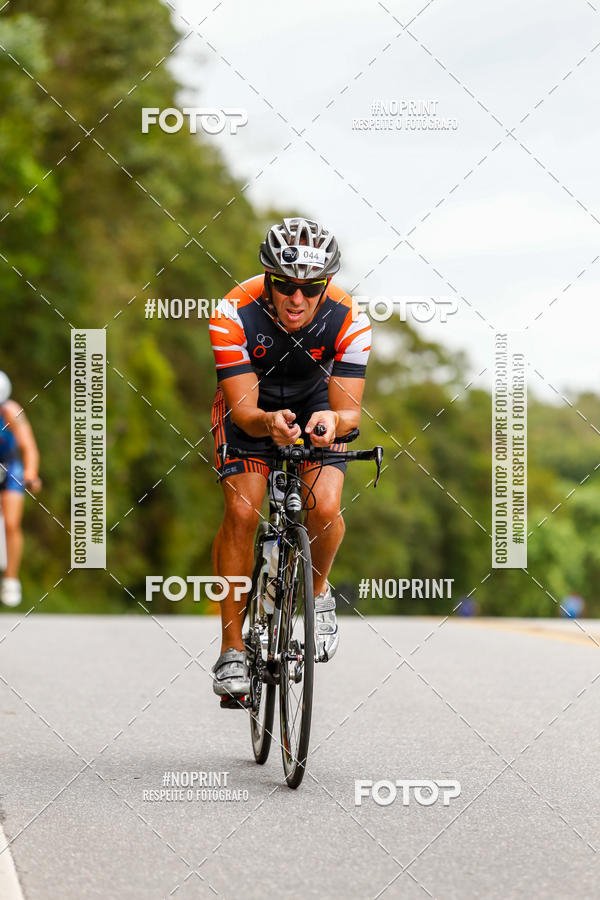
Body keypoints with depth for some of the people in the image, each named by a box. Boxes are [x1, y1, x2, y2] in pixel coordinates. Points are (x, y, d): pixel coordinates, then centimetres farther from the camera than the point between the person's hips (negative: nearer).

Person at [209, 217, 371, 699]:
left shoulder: (347, 321, -29)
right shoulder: (234, 315, -33)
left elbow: (350, 408, -27)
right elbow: (244, 410, -32)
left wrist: (333, 420, -51)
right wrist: (269, 423, -54)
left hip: (316, 402, 1)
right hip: (252, 406, -1)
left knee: (325, 508, -22)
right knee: (241, 511, -18)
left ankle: (317, 593, 10)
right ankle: (232, 649, -9)